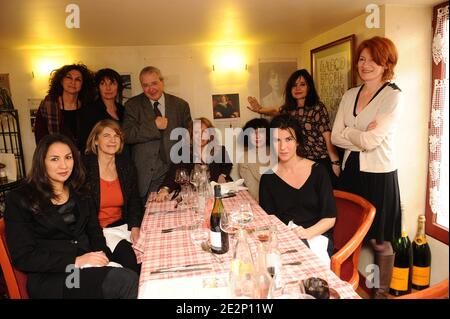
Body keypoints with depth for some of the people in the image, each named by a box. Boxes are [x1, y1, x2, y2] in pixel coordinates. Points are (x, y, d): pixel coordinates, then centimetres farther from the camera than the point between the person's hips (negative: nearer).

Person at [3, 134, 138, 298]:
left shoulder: (79, 192, 14)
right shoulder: (20, 199, -2)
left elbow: (94, 231, 11)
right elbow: (23, 257, -8)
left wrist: (102, 254, -12)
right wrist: (75, 261, -18)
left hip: (89, 266, 6)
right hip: (50, 277, -5)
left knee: (132, 277, -27)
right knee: (126, 281, -29)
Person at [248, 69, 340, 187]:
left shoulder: (318, 107, -10)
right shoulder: (288, 109, 4)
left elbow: (328, 137, -13)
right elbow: (276, 111, 27)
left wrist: (336, 163, -14)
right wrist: (259, 109, 10)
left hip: (321, 162, -4)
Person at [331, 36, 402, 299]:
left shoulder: (393, 96, -9)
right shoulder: (350, 95, 9)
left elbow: (371, 141, -19)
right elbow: (335, 137, 1)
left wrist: (348, 132, -4)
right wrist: (362, 136, -12)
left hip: (379, 174, -5)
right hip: (352, 170, 5)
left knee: (380, 240, 8)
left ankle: (382, 292, 29)